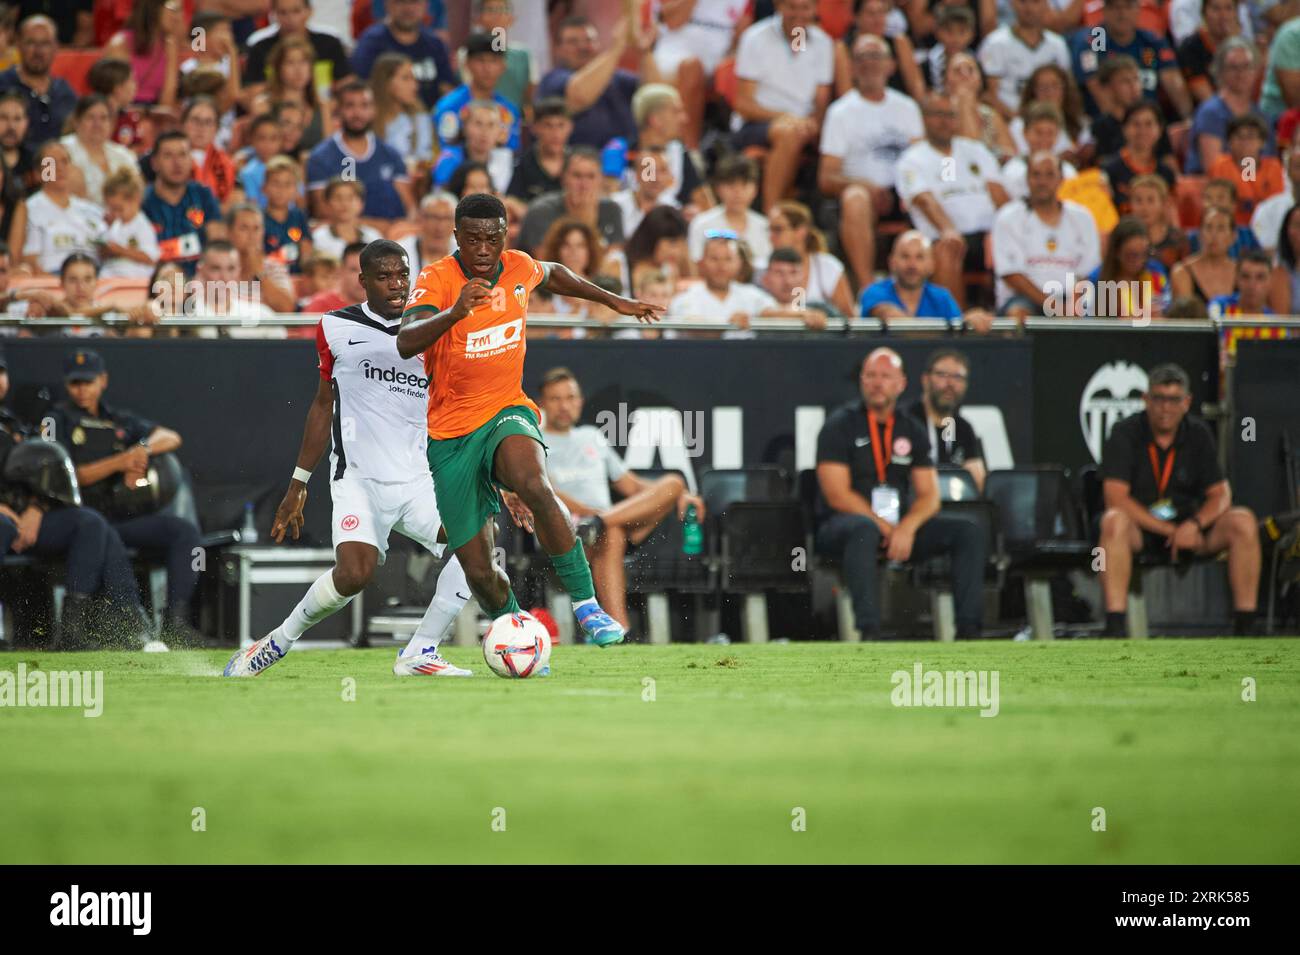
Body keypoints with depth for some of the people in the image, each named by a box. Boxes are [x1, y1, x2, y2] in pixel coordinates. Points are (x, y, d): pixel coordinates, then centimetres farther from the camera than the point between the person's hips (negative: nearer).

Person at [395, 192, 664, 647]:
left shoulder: (519, 268, -1)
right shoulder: (437, 280, -15)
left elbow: (552, 275, 26)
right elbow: (405, 344, -34)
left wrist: (613, 301, 29)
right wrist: (454, 312, -50)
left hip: (507, 412, 1)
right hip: (451, 432, -1)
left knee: (535, 487, -36)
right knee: (479, 572, -1)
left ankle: (586, 605, -29)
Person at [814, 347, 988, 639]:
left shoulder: (912, 431, 12)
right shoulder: (840, 425, -3)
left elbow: (929, 496, 6)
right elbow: (837, 495, -11)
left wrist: (906, 528, -15)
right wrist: (884, 527, -17)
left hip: (901, 526, 6)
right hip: (841, 525, -6)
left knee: (970, 532, -12)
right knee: (865, 530, -41)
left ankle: (968, 631, -21)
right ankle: (869, 632, -47)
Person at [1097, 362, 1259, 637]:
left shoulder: (1199, 434, 3)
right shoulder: (1125, 434, -9)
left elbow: (1221, 493, 0)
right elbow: (1115, 498, -18)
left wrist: (1194, 524, -22)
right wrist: (1169, 530, -23)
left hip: (1189, 528, 3)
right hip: (1140, 529, -3)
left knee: (1243, 521, -22)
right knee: (1114, 520, -38)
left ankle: (1245, 627, -19)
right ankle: (1114, 627, -41)